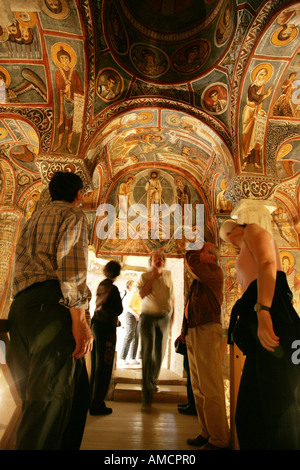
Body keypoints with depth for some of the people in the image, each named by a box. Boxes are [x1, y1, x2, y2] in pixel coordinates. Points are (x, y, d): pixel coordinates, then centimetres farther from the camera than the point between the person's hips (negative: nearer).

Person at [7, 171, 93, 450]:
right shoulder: (73, 214, 4)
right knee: (50, 398, -9)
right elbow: (70, 262, -13)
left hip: (21, 306, 9)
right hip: (52, 304, -8)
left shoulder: (33, 218, 29)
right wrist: (78, 317, -18)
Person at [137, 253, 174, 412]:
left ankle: (153, 380, 38)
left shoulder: (168, 275, 8)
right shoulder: (144, 276, -2)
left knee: (160, 353, 12)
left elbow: (172, 296, 16)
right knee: (148, 353, -7)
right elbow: (142, 294, -15)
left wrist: (172, 315, 15)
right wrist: (153, 277, -16)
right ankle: (147, 397, -3)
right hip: (148, 317, -3)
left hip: (164, 318, 4)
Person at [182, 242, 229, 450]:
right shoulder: (199, 279, 21)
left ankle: (219, 440, 8)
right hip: (193, 335, 9)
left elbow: (191, 259, -22)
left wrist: (202, 250, -2)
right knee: (198, 388, 15)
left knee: (210, 388, -4)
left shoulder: (214, 272, -4)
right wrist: (184, 332, 21)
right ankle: (206, 433, 26)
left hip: (207, 331, -9)